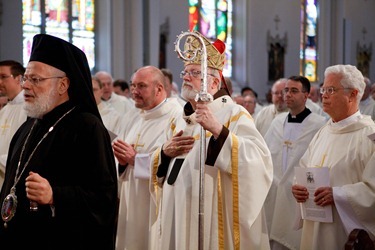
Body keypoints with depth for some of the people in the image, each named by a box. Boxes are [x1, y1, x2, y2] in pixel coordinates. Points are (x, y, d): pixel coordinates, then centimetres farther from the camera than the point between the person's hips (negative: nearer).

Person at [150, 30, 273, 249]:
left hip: (213, 220, -7)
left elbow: (258, 160, -24)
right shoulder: (184, 119, 14)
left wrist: (218, 131, -30)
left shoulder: (234, 114, -8)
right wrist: (165, 152, -1)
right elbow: (162, 171, 20)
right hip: (178, 219, 7)